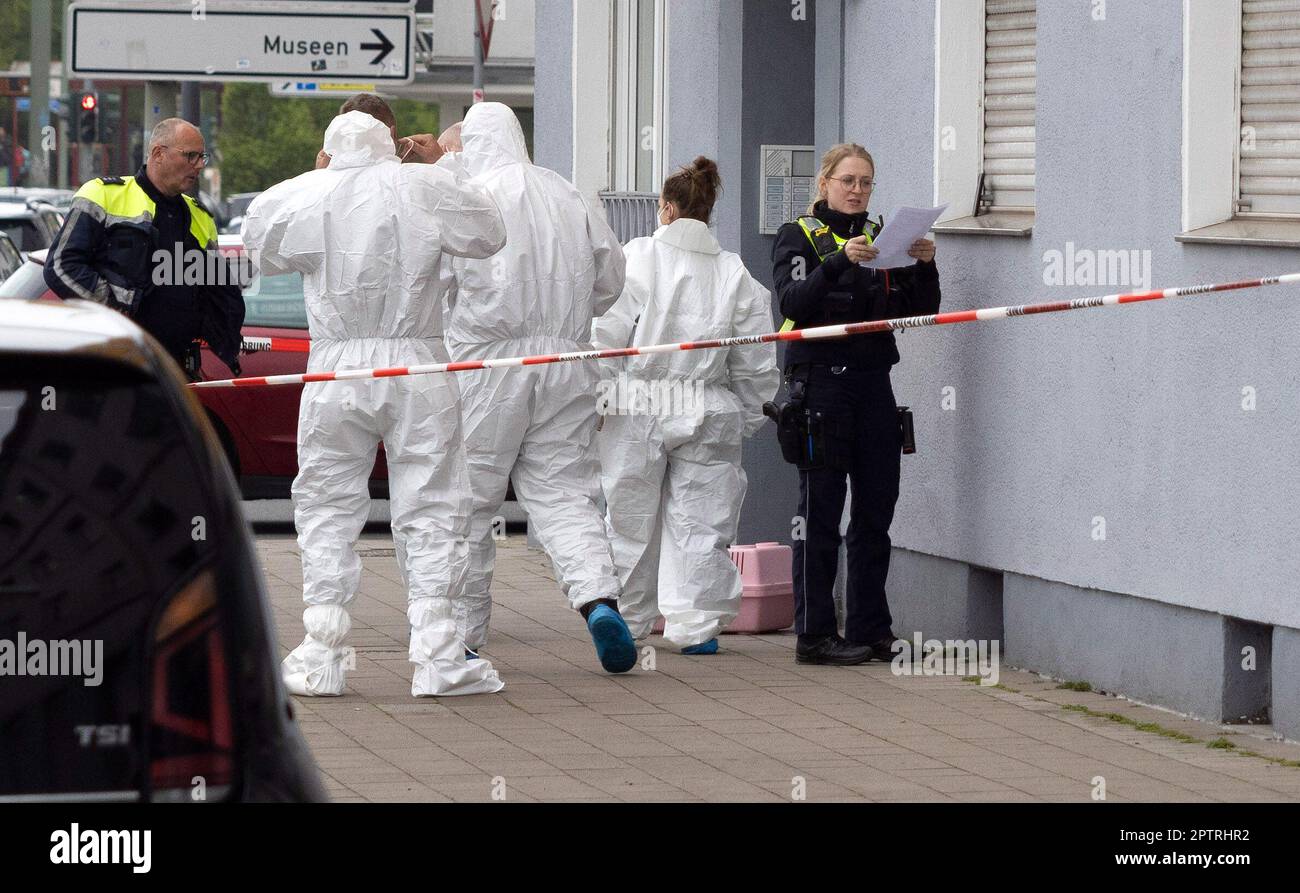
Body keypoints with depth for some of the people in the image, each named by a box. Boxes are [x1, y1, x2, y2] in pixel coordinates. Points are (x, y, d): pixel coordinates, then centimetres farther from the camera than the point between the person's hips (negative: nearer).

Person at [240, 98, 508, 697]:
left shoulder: (308, 196, -1)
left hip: (337, 369, 1)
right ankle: (437, 657, -1)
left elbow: (259, 243, 16)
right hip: (418, 367, -1)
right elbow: (490, 234, 9)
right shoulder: (423, 188, -3)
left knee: (328, 510, 10)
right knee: (429, 510, 4)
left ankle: (322, 658, 9)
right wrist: (441, 166, 19)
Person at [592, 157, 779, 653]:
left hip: (636, 411, -1)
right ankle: (696, 625, 2)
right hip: (708, 416, 1)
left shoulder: (636, 258, -7)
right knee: (698, 523, 6)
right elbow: (756, 367, 3)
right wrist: (747, 419, 16)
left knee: (630, 520, 11)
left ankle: (628, 621, 21)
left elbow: (605, 336, -9)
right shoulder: (737, 276, 1)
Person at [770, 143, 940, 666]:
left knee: (876, 510, 6)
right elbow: (794, 303, -15)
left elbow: (919, 311, 11)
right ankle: (814, 634, -2)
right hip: (820, 382, -5)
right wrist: (840, 261, -26)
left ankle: (870, 629, 12)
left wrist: (924, 267, -7)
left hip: (873, 384, 5)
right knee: (821, 511, -4)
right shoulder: (799, 237, 2)